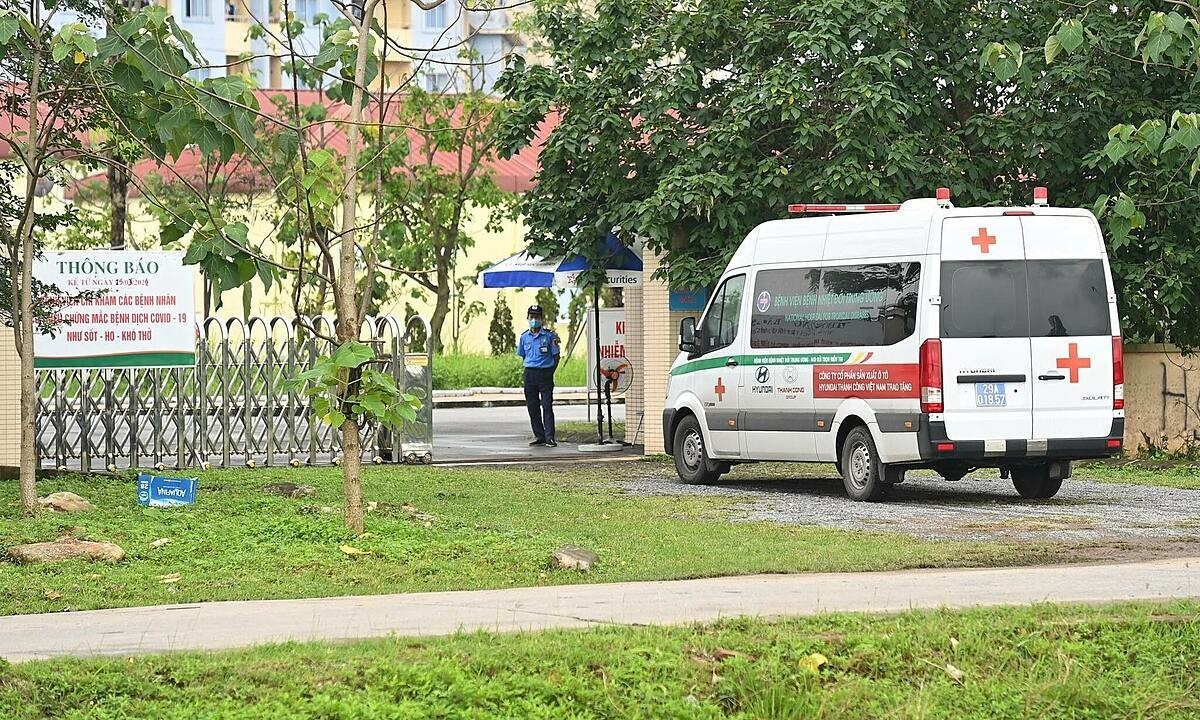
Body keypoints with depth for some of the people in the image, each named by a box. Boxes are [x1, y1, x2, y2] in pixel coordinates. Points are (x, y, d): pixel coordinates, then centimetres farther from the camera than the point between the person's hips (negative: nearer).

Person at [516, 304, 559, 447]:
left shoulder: (549, 335, -2)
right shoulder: (524, 337, 8)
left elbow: (556, 356, 2)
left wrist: (550, 372, -3)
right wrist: (529, 371, 9)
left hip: (545, 372, -4)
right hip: (529, 374, 4)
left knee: (547, 406, -8)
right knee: (532, 407, 5)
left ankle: (549, 437, -9)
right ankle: (539, 436, 14)